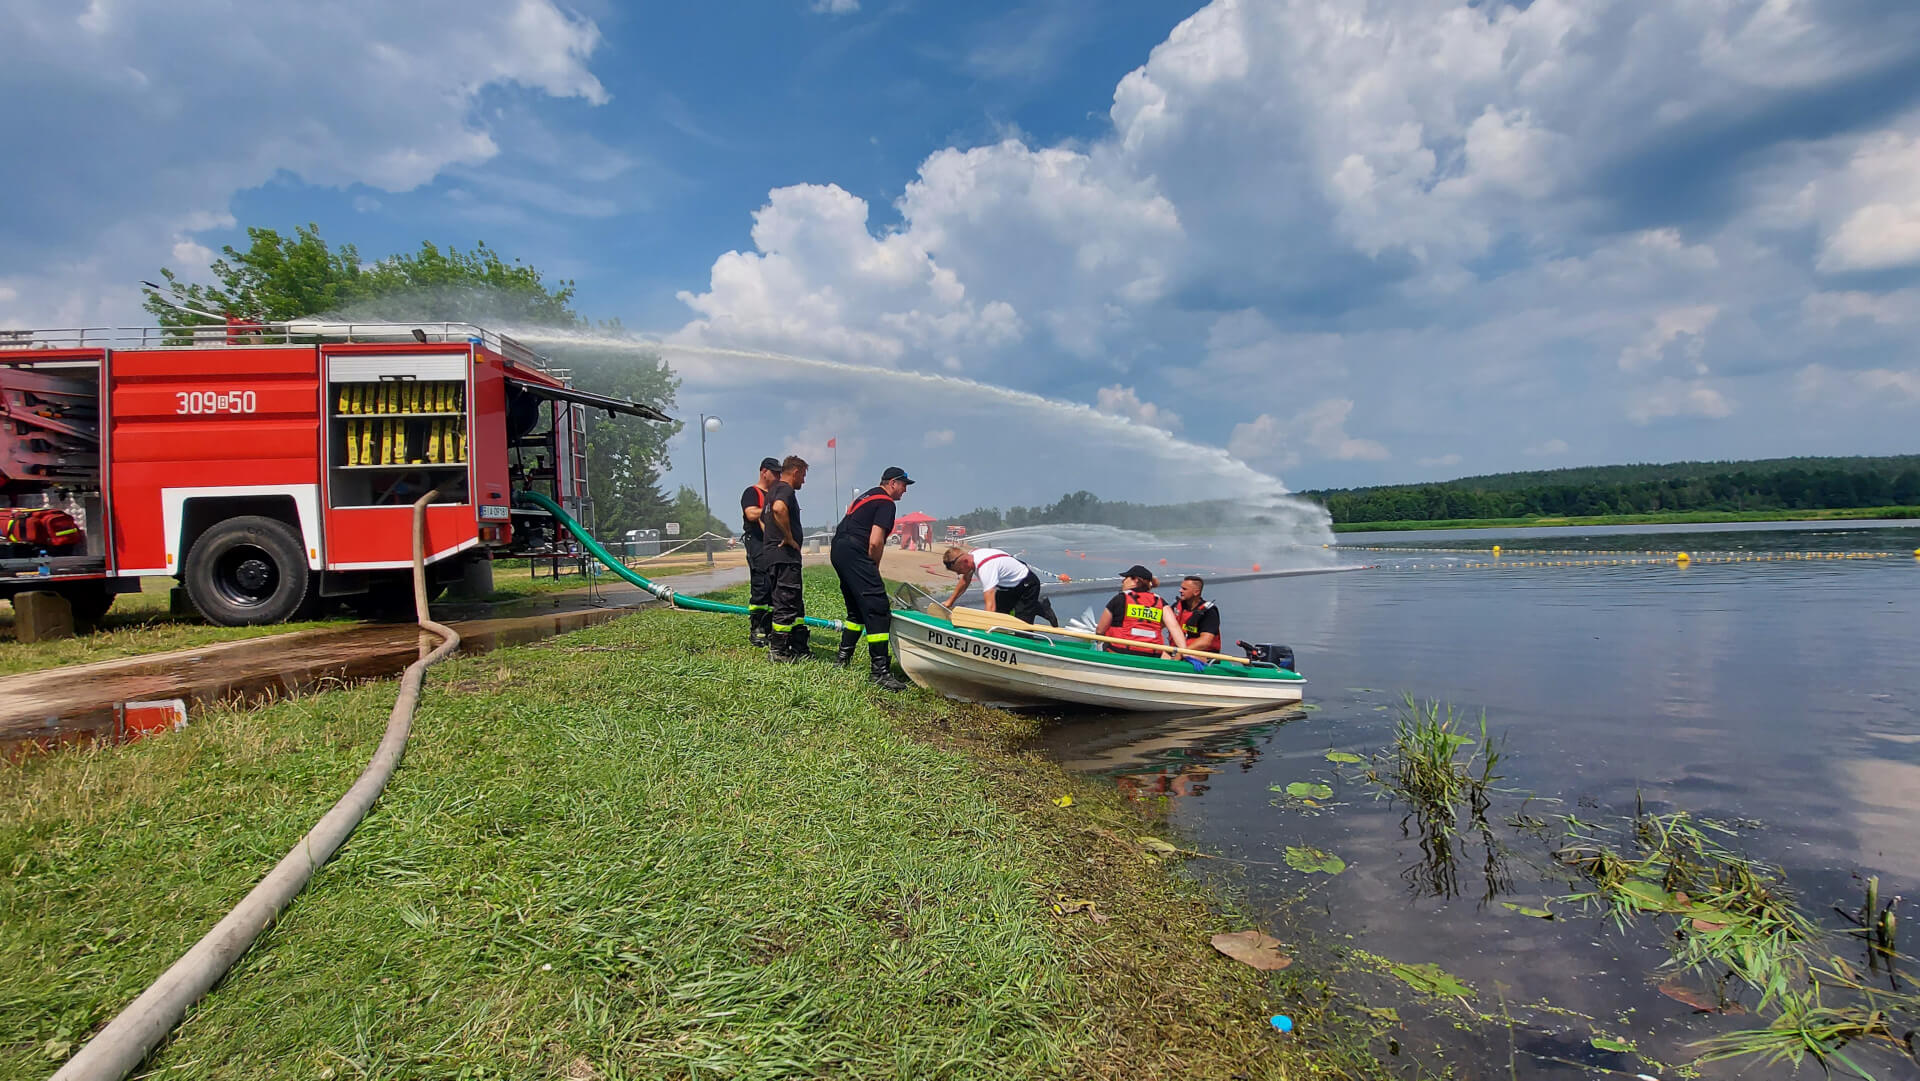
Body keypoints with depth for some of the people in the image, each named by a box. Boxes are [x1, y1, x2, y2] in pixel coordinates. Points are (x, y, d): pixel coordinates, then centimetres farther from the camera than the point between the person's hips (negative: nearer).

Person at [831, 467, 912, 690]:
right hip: (854, 553, -10)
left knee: (857, 609, 21)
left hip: (838, 549, 10)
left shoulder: (867, 496, 25)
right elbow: (875, 542, -15)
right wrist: (874, 568, 2)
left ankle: (843, 657, 27)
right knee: (877, 608, -12)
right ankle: (880, 670, -16)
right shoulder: (886, 503, -5)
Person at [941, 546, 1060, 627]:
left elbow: (990, 606, -44)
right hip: (1009, 586, 9)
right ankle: (1034, 605, 23)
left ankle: (1040, 607, 14)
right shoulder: (970, 555, -10)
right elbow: (965, 581, 12)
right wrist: (950, 601, 14)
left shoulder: (985, 567, -38)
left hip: (1027, 585, -9)